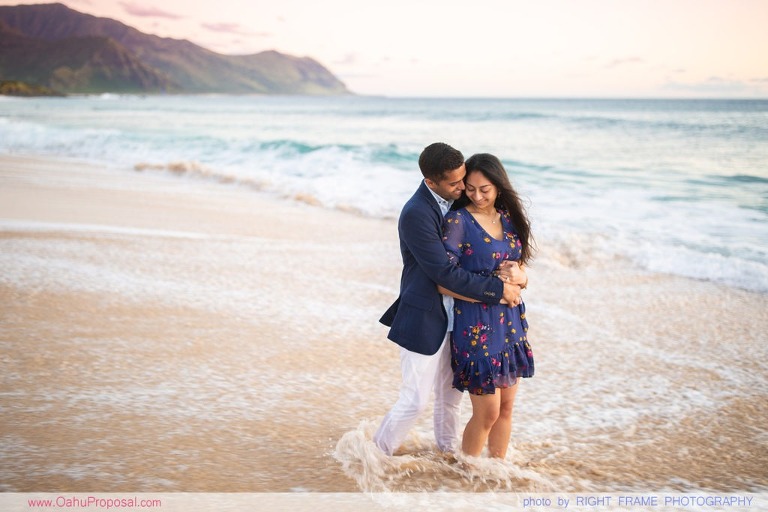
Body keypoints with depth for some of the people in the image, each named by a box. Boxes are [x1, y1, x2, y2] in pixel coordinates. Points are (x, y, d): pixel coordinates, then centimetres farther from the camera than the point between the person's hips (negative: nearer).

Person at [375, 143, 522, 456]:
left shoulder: (454, 202, 1)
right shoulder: (416, 214, -25)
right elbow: (445, 273, -25)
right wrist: (498, 289, -20)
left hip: (451, 318, 8)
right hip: (423, 320, -8)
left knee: (451, 394, 22)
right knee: (416, 399, -1)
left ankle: (448, 451, 42)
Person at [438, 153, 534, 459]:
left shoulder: (509, 218, 8)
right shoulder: (458, 221, -11)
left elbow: (522, 269, 14)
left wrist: (519, 277, -10)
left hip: (510, 321, 6)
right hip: (476, 325, -6)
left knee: (506, 407, 12)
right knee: (487, 412, -1)